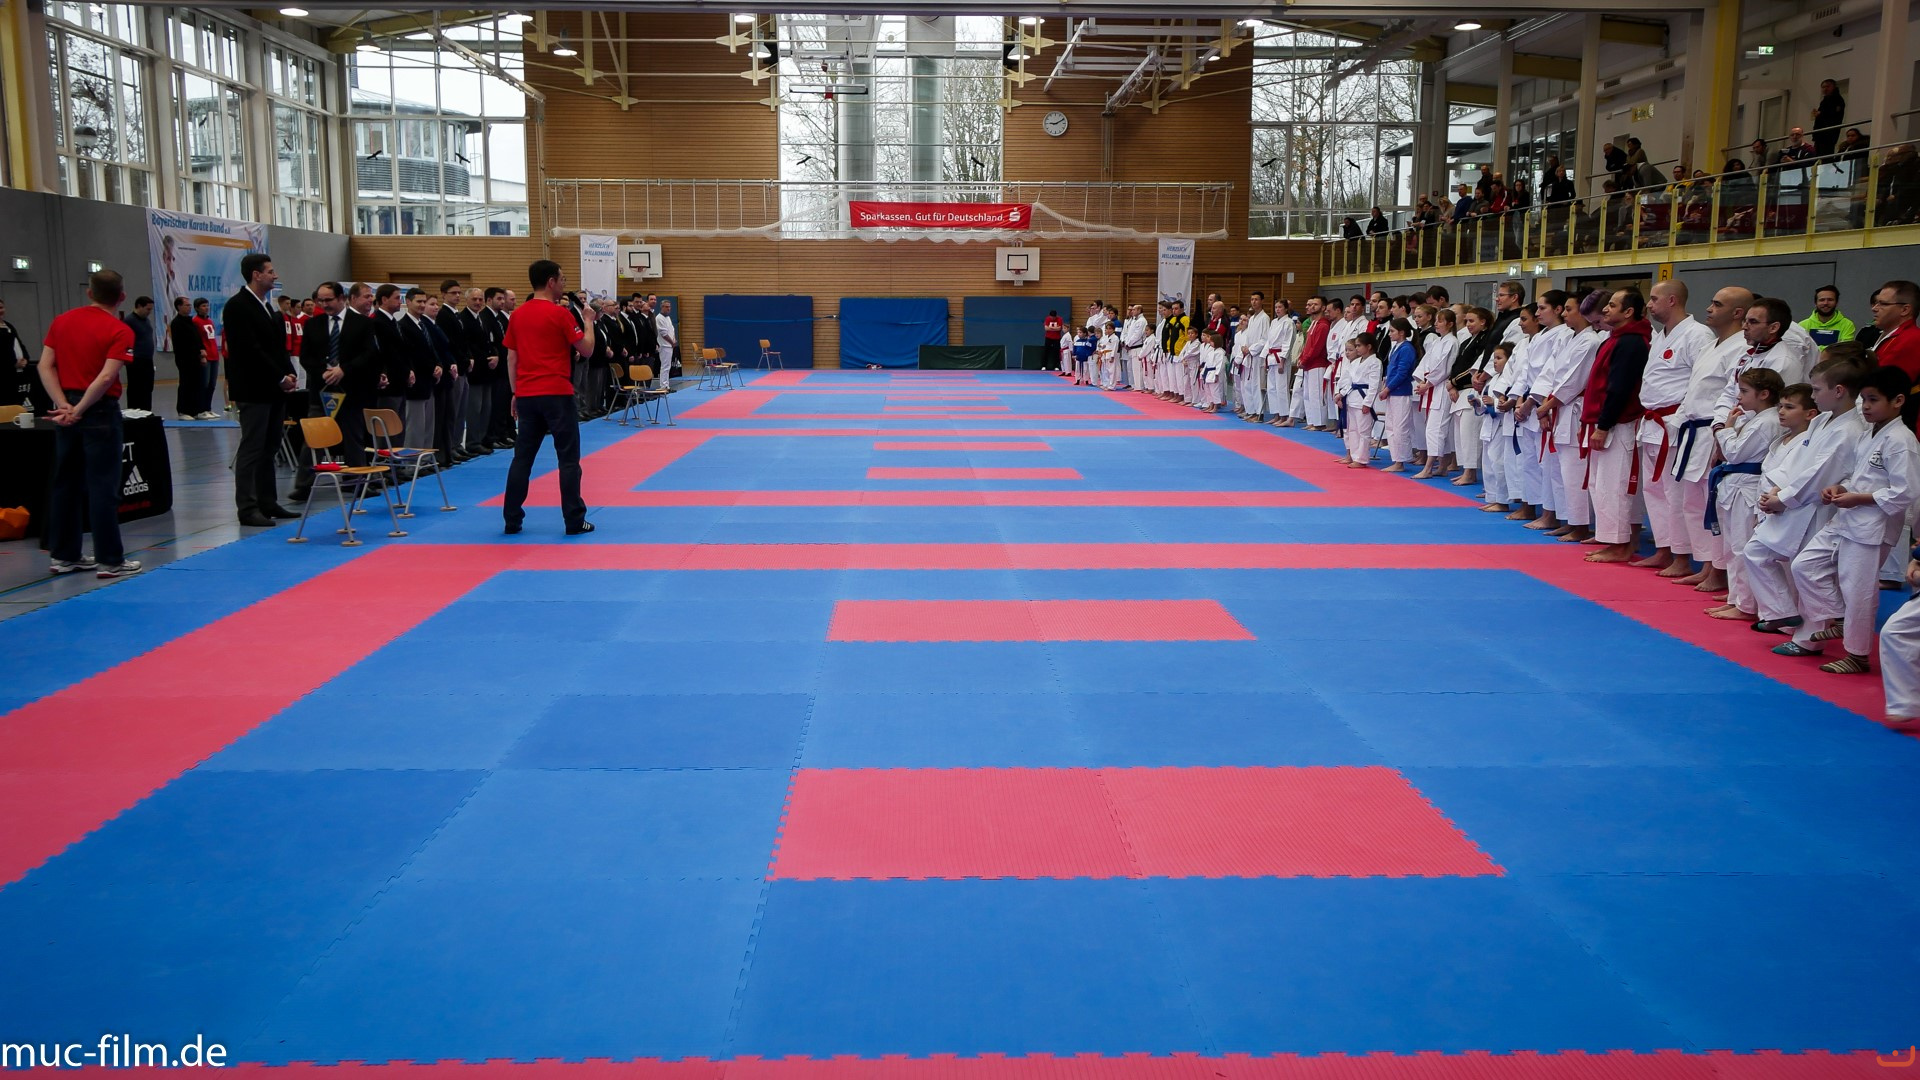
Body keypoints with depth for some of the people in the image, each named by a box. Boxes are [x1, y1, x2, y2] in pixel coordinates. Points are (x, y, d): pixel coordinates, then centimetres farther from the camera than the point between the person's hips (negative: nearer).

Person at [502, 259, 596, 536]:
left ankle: (512, 520, 12)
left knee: (523, 456, 11)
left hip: (526, 395, 6)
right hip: (556, 394, -6)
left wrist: (516, 393, 19)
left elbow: (512, 358, 12)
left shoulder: (517, 315, 8)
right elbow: (587, 350, -6)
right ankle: (575, 521, 2)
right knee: (568, 458, 1)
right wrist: (588, 321, 9)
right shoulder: (560, 314, -10)